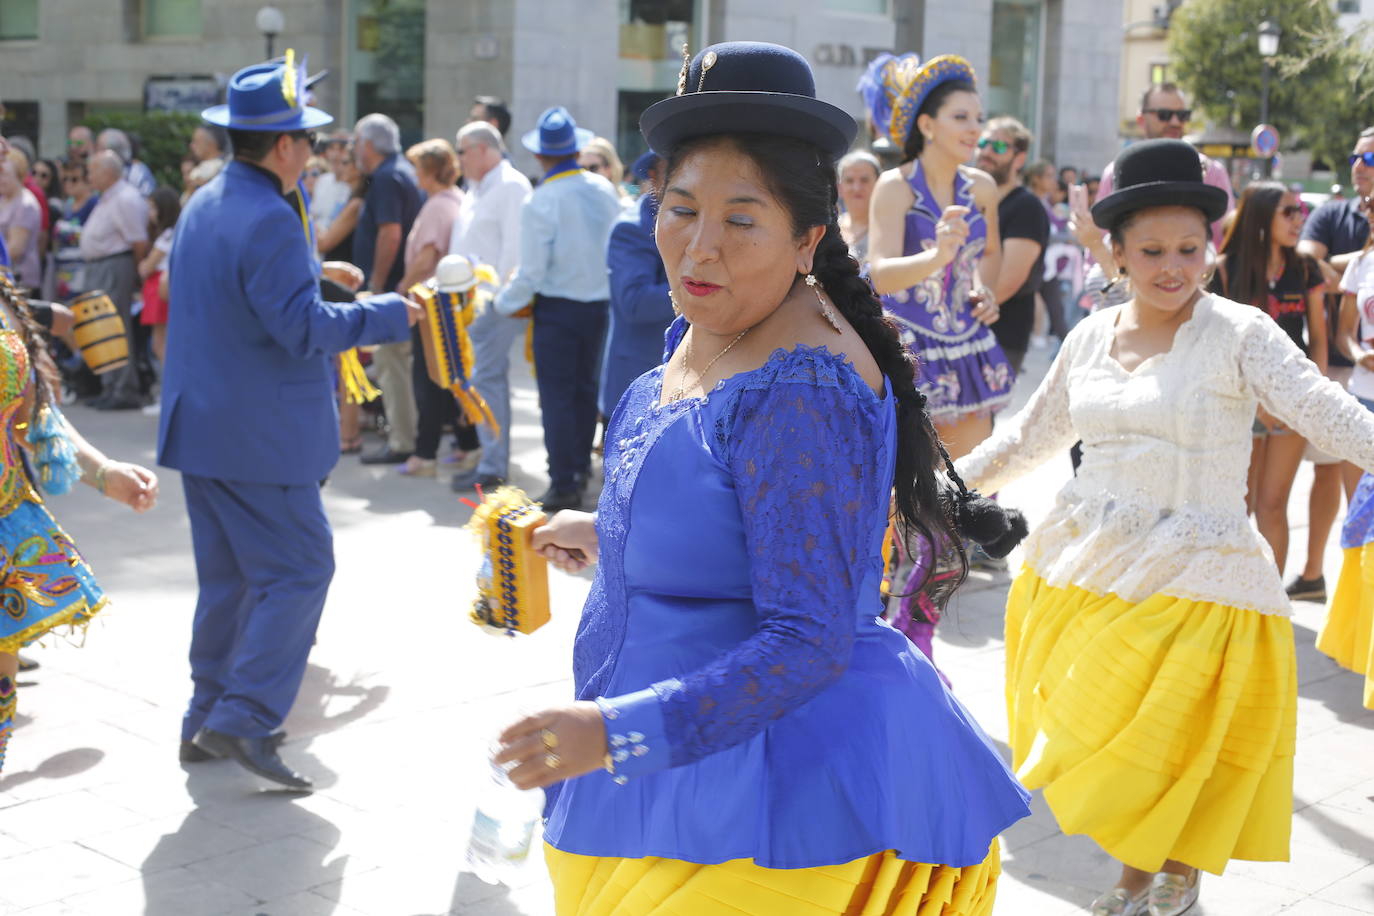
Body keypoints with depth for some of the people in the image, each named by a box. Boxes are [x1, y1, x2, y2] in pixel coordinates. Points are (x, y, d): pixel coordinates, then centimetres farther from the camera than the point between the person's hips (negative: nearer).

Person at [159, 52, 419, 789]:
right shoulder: (268, 219, -19)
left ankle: (206, 720, 22)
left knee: (226, 576, 16)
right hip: (258, 433, -10)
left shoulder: (201, 205, 11)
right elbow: (303, 328, -21)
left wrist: (318, 280, 24)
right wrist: (390, 313, -10)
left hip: (198, 422, 10)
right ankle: (242, 716, -6)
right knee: (299, 569, -2)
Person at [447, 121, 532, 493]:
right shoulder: (477, 188, 20)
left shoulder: (511, 186, -10)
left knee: (486, 378, -10)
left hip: (495, 302, -10)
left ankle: (493, 467, -7)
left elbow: (514, 248, -17)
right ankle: (491, 457, 21)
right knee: (488, 376, 13)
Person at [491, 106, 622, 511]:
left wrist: (503, 303, 2)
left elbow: (532, 272, -14)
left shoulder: (539, 203, -16)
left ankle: (563, 485, 4)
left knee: (557, 395, 2)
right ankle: (581, 470, 26)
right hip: (600, 303, 5)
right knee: (586, 389, 17)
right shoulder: (604, 190, -1)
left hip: (557, 309, -5)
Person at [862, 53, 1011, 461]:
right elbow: (880, 275, -25)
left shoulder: (982, 187, 6)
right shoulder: (895, 186, -11)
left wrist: (982, 289, 4)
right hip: (907, 346, -6)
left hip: (966, 346, 6)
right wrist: (937, 257, -43)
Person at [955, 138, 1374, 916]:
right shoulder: (1090, 338, 6)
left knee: (1178, 739, 0)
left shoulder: (1239, 334, -8)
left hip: (1193, 575, -4)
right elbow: (1031, 436, 17)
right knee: (1099, 731, 10)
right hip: (1087, 564, 5)